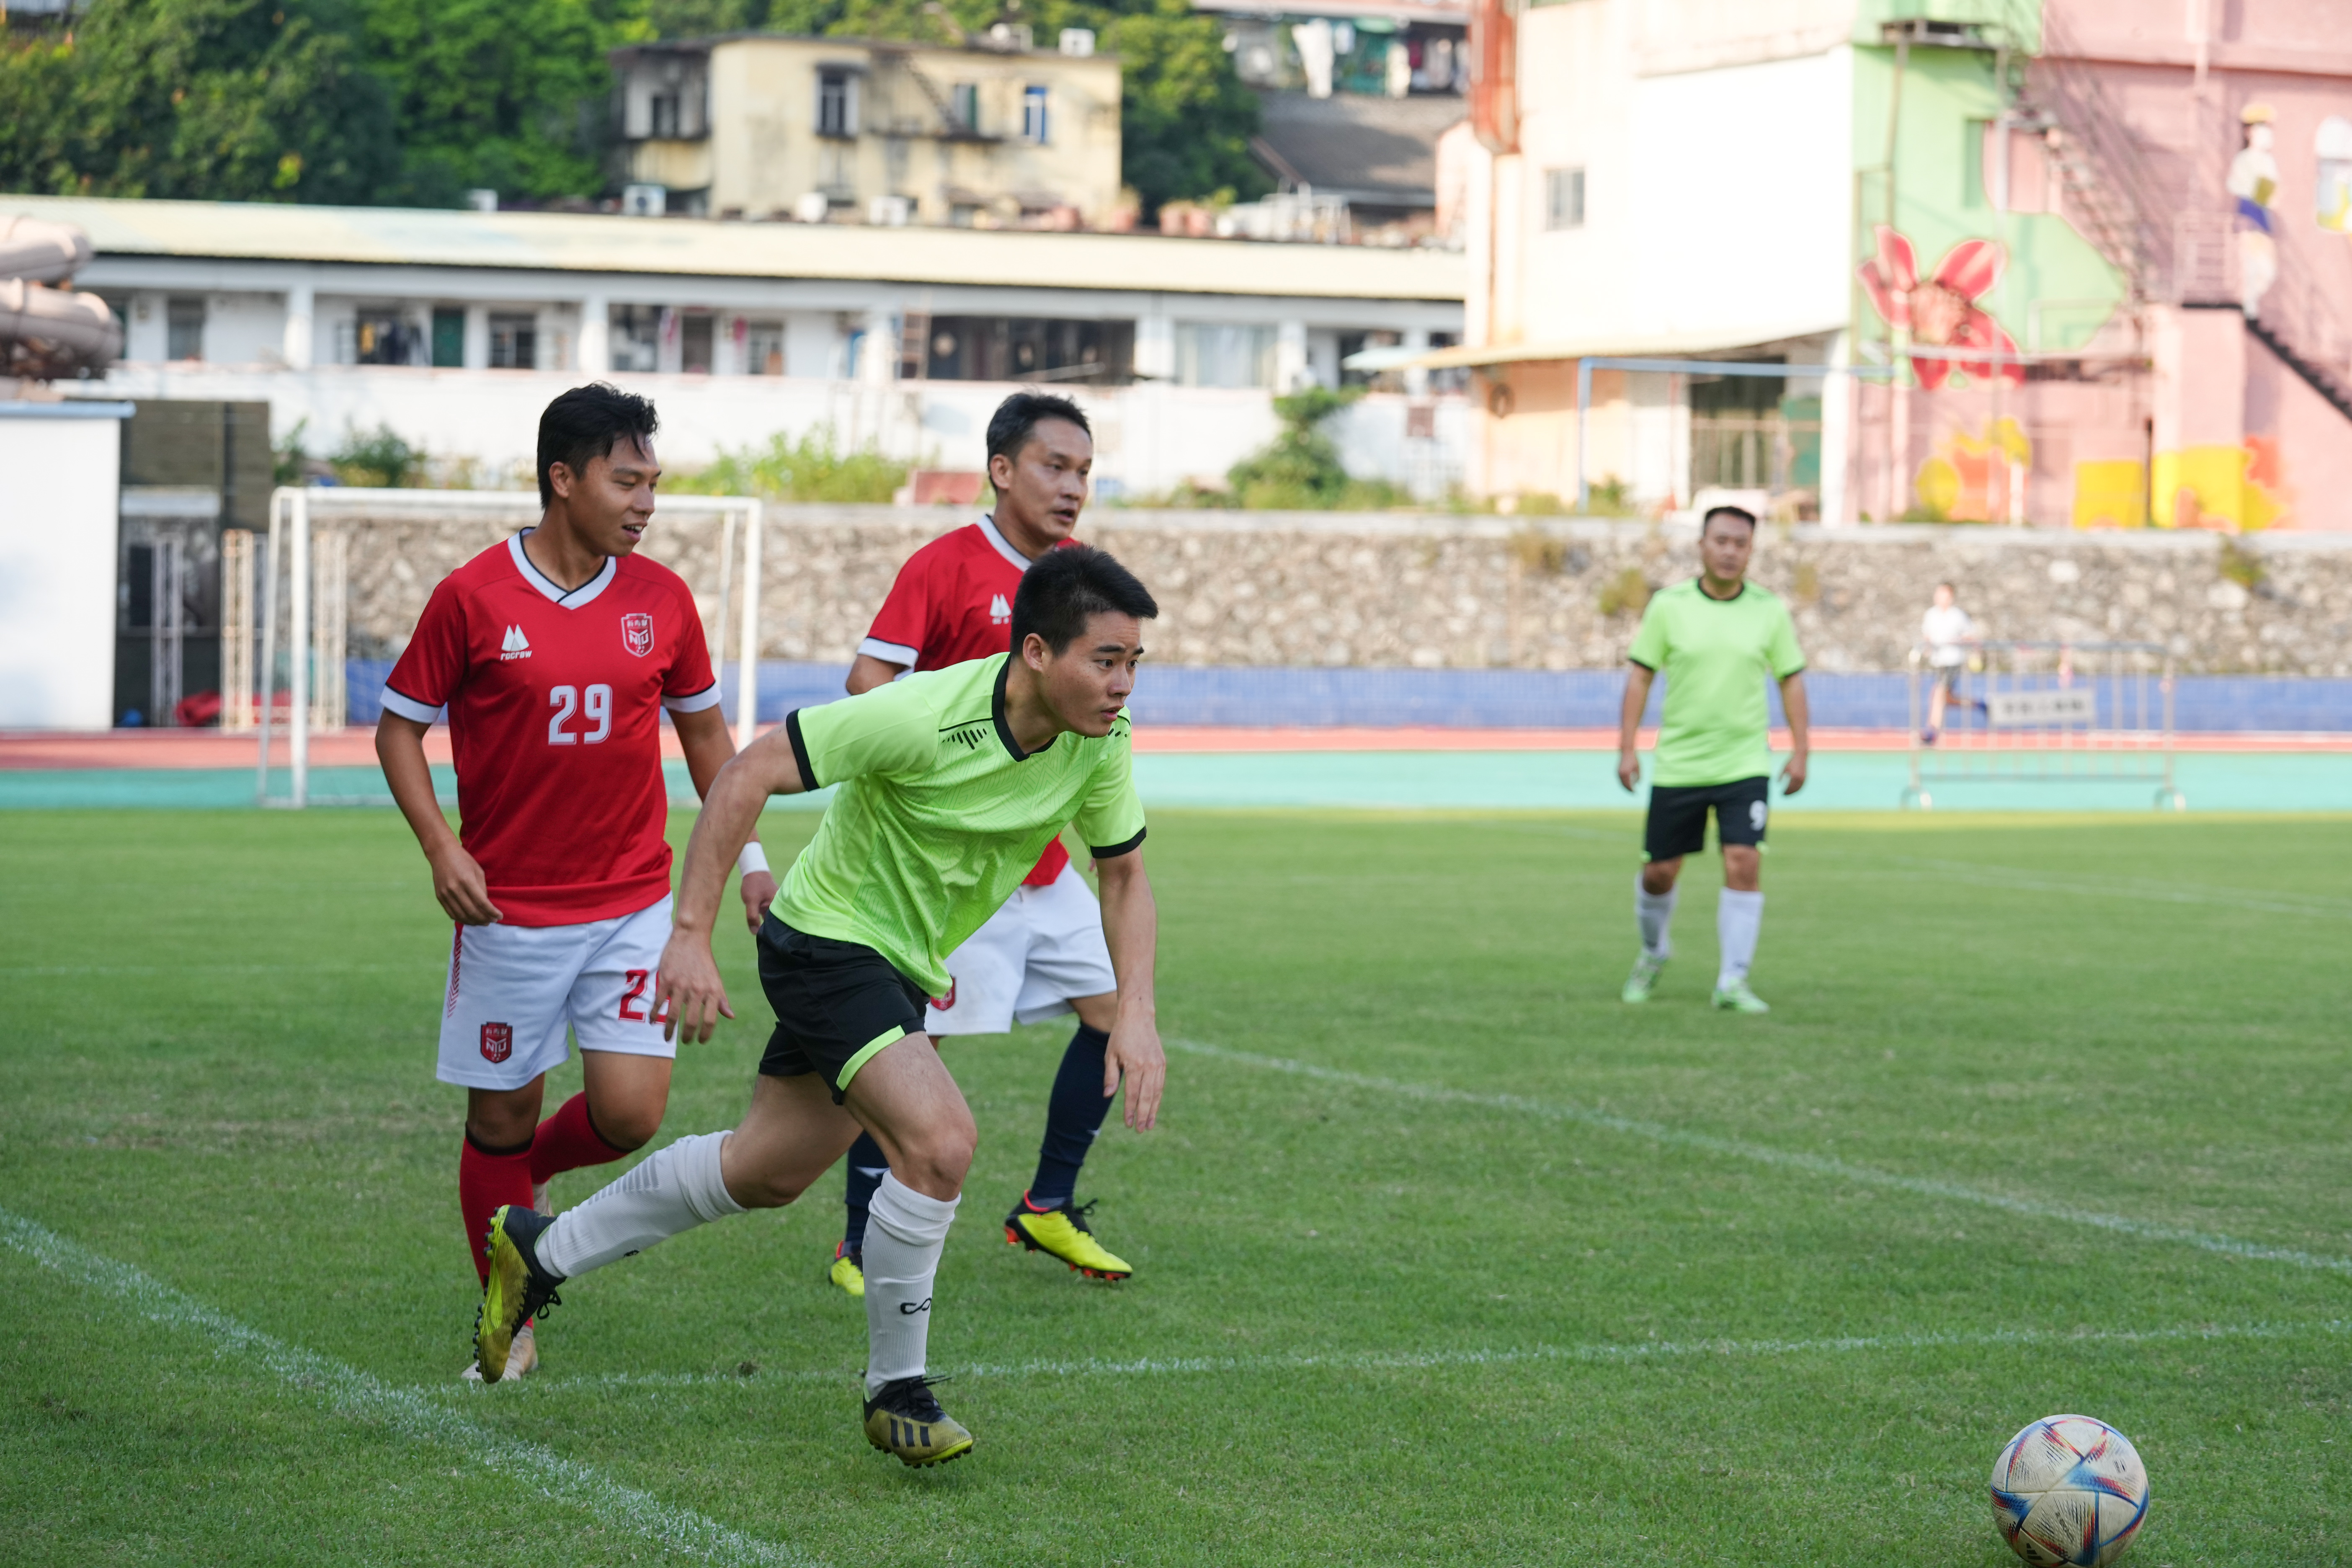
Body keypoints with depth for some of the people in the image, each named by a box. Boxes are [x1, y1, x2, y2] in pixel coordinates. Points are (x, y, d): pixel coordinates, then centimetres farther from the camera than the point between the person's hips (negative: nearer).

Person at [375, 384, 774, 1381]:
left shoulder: (662, 600, 2)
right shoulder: (473, 598, -7)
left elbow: (703, 730, 15)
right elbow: (400, 726, 1)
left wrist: (748, 863, 12)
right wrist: (441, 847, -12)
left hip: (632, 904, 2)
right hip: (507, 912, -2)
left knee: (629, 1112, -9)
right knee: (501, 1115, 4)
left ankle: (529, 1173, 25)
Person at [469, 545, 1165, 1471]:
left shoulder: (1098, 744, -11)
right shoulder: (926, 715, -30)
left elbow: (1124, 872, 5)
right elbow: (750, 771, -24)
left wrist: (1135, 1012, -10)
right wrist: (690, 934, -26)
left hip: (900, 967, 8)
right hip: (829, 936, -8)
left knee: (769, 1172, 18)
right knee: (939, 1141, -24)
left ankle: (542, 1253, 35)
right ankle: (896, 1393, -6)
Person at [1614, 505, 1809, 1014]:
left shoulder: (1770, 611, 0)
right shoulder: (1668, 605, -3)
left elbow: (1791, 680, 7)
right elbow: (1640, 674, 1)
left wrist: (1800, 750, 0)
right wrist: (1627, 747, -5)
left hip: (1744, 764, 0)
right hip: (1677, 764, 0)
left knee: (1744, 864, -15)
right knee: (1659, 872, 8)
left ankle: (1733, 981, -8)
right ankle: (1653, 953, 37)